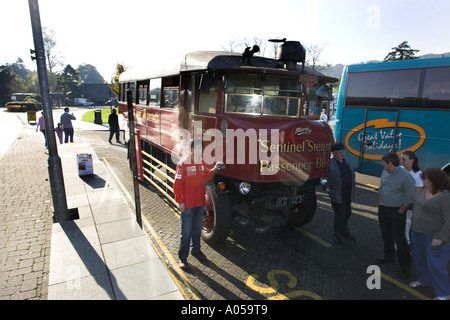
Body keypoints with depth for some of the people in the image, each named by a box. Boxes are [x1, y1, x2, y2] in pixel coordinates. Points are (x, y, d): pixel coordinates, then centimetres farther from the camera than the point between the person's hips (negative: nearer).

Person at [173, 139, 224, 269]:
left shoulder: (202, 162, 4)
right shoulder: (183, 163, -16)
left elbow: (206, 177, 14)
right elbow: (177, 184, -15)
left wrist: (214, 170, -5)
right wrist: (180, 202, -16)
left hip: (200, 203, 6)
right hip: (187, 205, -6)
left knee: (197, 229, 21)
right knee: (186, 232, 3)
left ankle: (196, 250, 40)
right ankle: (182, 257, 19)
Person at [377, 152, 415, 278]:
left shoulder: (406, 176, -19)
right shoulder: (385, 173, 2)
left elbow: (410, 198, -16)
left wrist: (400, 211, -13)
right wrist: (379, 205, 12)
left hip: (396, 211, -7)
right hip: (383, 209, 7)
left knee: (399, 238, -2)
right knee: (386, 235, 19)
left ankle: (405, 266, 13)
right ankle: (388, 255, 39)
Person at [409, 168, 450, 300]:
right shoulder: (426, 190, 2)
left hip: (434, 235, -8)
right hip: (417, 231, 8)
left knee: (435, 265, 1)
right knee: (419, 258, 20)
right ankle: (423, 280, 40)